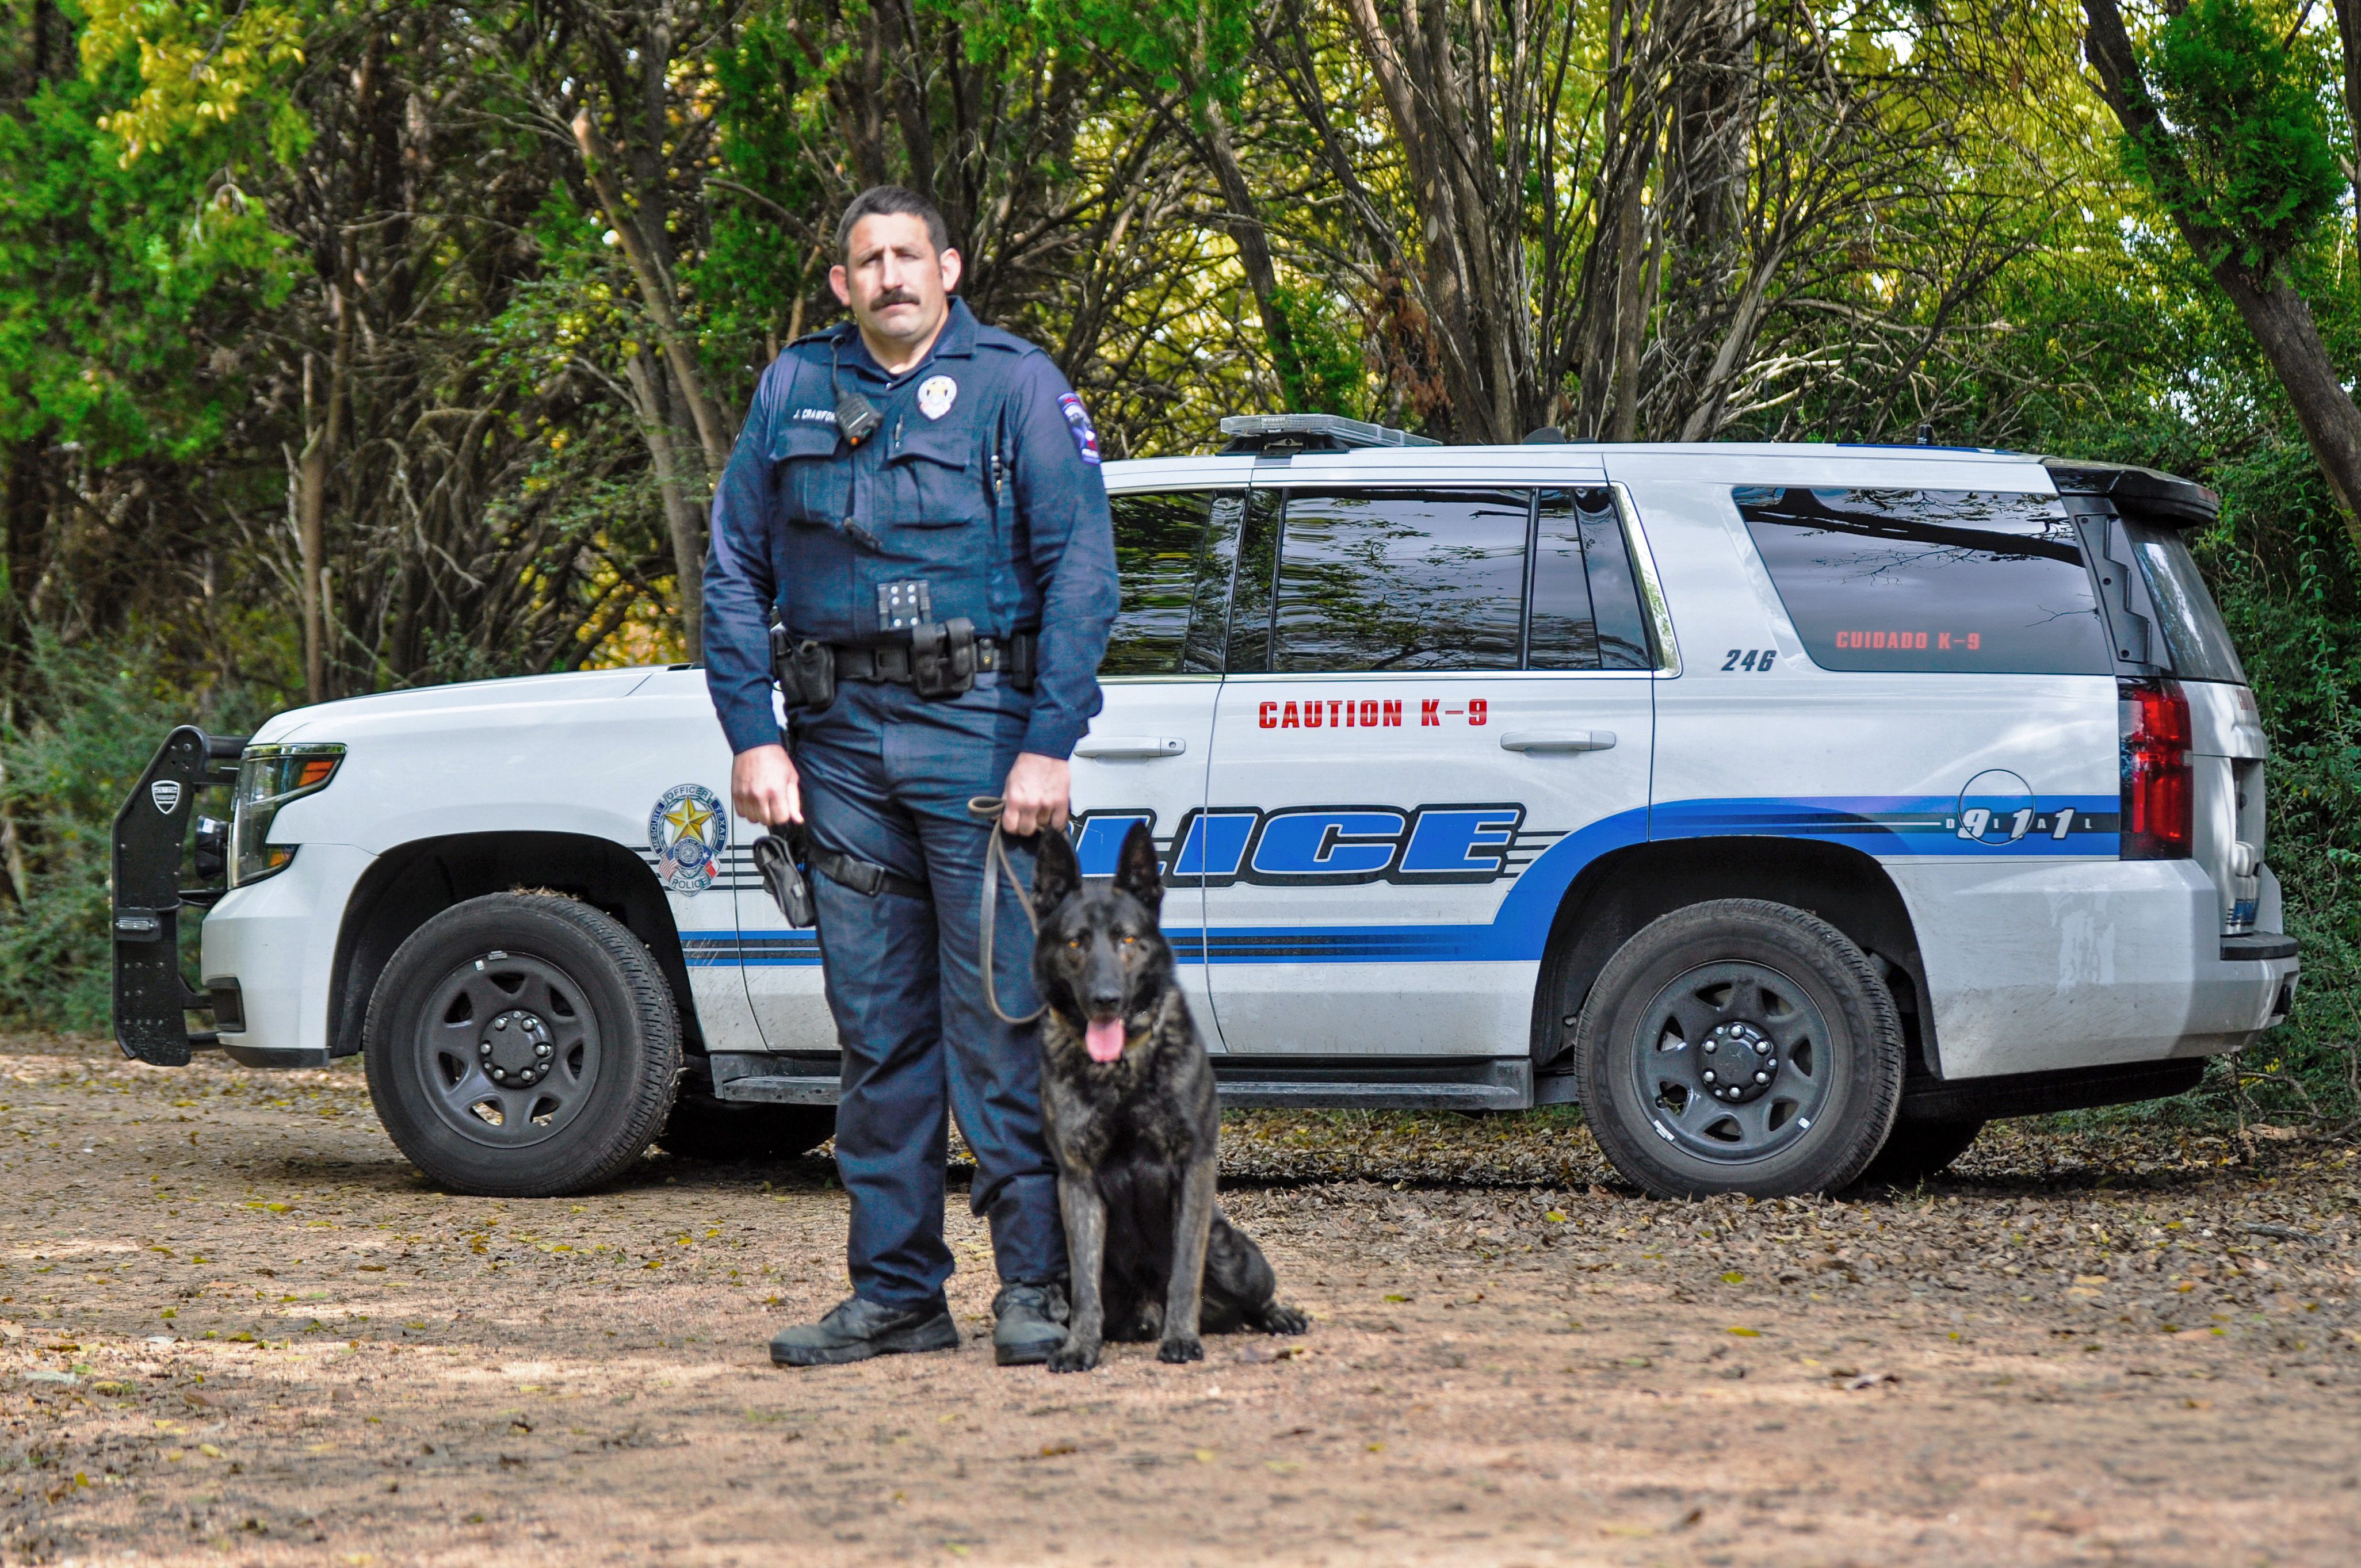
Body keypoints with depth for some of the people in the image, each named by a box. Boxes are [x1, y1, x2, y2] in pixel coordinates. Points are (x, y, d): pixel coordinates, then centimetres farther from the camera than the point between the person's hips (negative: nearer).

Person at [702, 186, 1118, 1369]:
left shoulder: (1015, 385, 1)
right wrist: (753, 735, 3)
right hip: (841, 740, 4)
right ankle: (896, 1292, 12)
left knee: (1000, 1020, -7)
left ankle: (1035, 1285, -3)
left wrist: (1050, 746, -12)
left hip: (979, 730, -4)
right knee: (876, 1028, 7)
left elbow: (1080, 570, -5)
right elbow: (734, 572, 13)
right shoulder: (792, 393, 12)